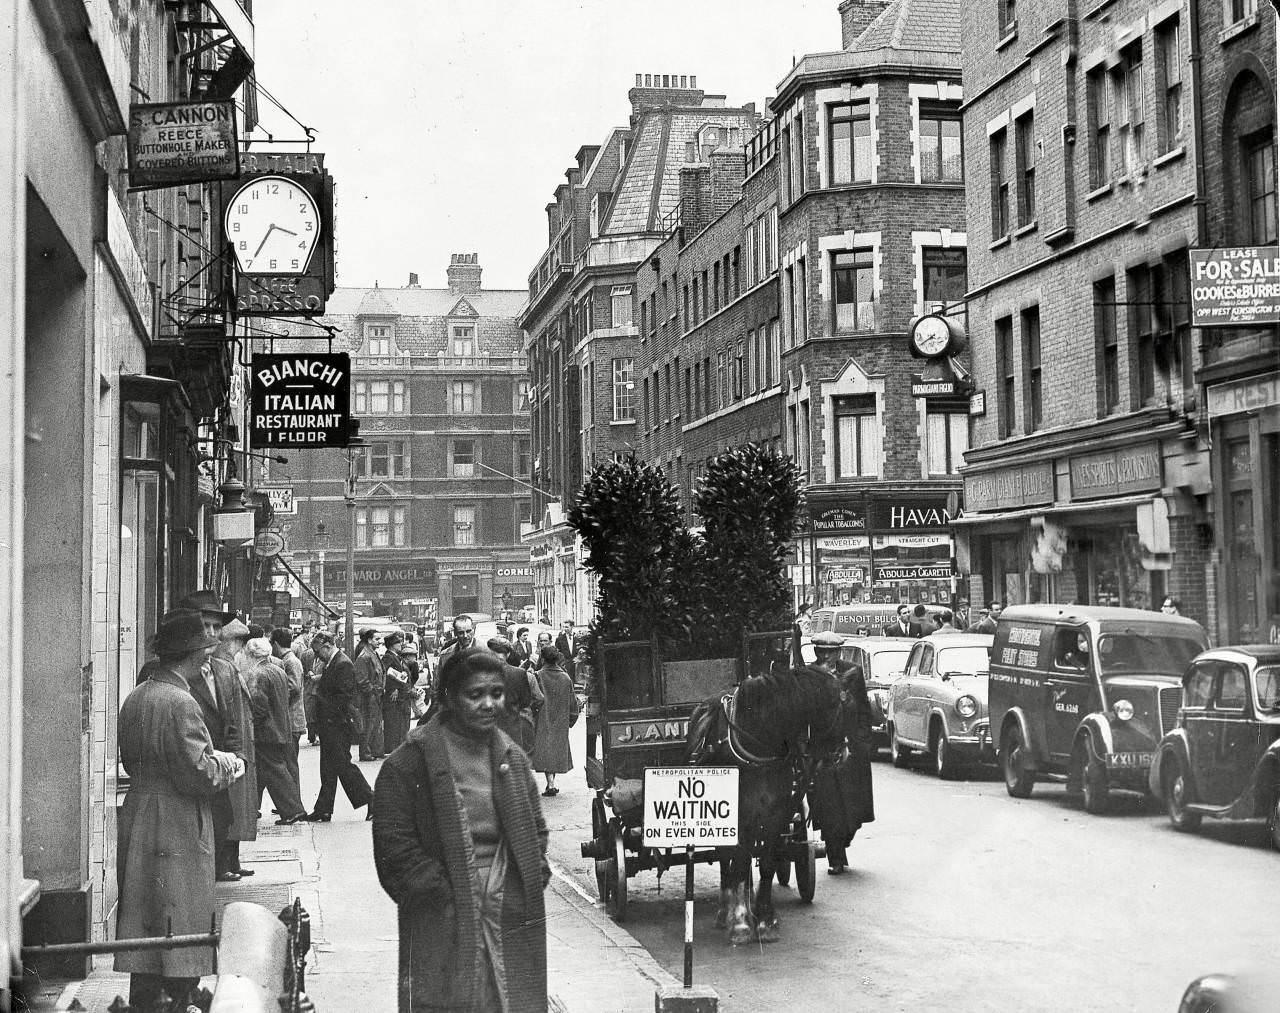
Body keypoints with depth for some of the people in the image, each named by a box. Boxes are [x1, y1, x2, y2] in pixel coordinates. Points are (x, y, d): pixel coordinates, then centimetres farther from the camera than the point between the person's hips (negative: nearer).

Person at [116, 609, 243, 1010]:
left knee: (144, 927, 15)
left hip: (138, 825, 9)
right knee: (180, 932, -1)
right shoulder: (181, 703, -20)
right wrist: (226, 762, -2)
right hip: (177, 832, -9)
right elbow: (199, 774, -23)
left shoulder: (135, 698, 8)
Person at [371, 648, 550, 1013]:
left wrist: (534, 879, 5)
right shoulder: (411, 760, -6)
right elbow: (394, 843, -9)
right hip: (443, 926, -5)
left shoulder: (513, 758, 13)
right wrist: (438, 892, -14)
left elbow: (535, 829, 21)